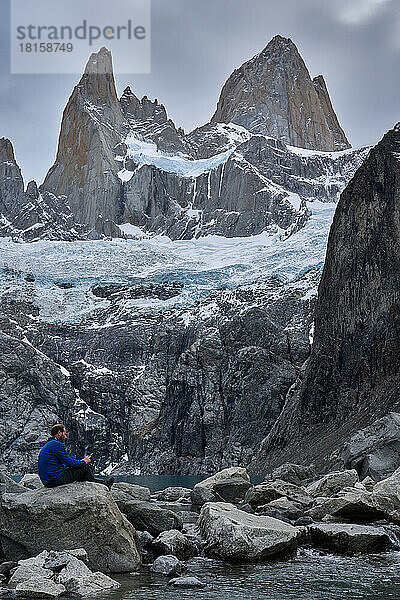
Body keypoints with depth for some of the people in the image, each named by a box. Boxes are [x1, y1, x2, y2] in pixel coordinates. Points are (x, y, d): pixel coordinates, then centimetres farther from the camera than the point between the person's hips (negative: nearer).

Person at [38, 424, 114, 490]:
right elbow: (70, 463, -13)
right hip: (56, 480, -10)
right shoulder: (57, 444, -14)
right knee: (84, 467, -1)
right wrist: (83, 462, 4)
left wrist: (81, 462, 19)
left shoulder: (47, 445, 18)